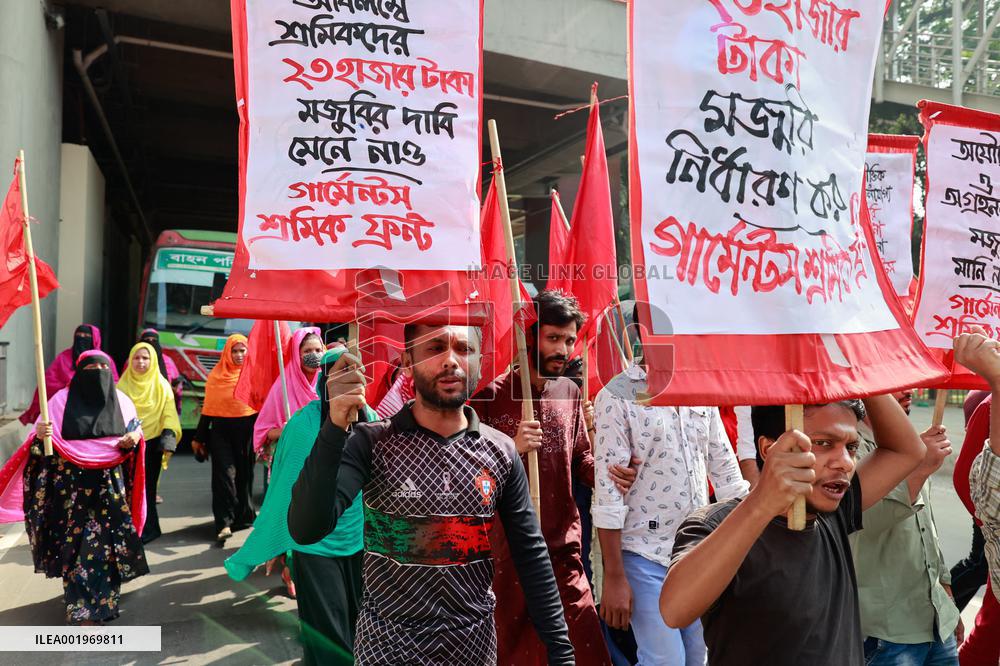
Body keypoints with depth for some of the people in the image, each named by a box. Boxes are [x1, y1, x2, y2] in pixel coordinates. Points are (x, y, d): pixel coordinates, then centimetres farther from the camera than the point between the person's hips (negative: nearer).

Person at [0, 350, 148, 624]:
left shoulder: (122, 401, 5)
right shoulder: (62, 399, -1)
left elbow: (135, 433, 11)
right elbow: (44, 441, 1)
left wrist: (134, 439, -11)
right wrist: (40, 433, -21)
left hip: (110, 487, 1)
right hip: (72, 487, -1)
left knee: (107, 544, 2)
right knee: (75, 545, 2)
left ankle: (100, 598, 18)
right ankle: (81, 607, 15)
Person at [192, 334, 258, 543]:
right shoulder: (216, 375, 5)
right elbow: (208, 408, 7)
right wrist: (199, 438, 7)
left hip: (247, 430, 0)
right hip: (221, 430, 0)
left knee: (244, 474, 10)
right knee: (224, 474, -10)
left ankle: (242, 516, 25)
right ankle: (224, 523, -10)